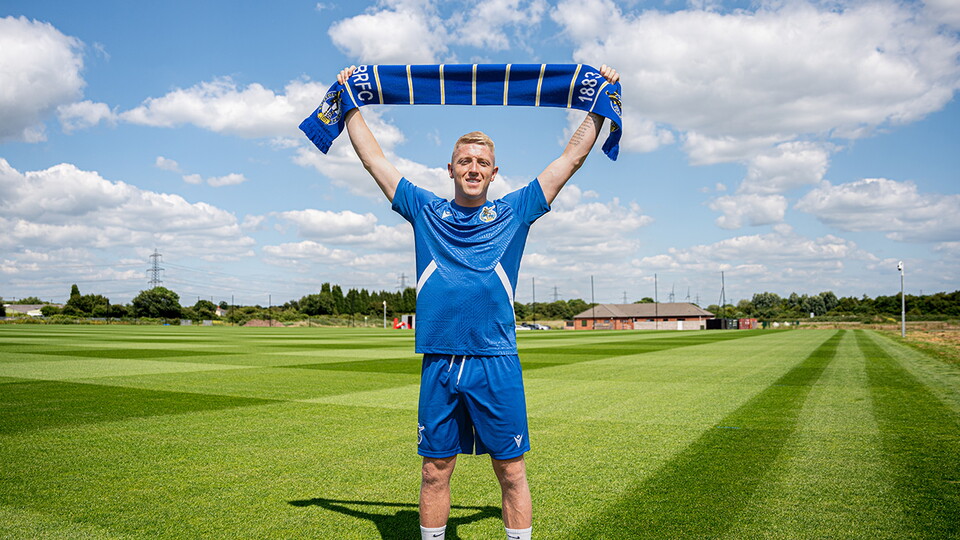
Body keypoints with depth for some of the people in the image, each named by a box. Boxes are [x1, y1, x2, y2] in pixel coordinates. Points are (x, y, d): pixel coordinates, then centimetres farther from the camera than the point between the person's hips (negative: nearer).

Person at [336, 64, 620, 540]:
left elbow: (573, 155, 13)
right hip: (439, 365, 1)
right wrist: (351, 102, 23)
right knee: (435, 472, 11)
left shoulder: (514, 212, 9)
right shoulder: (426, 211, 11)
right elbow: (374, 158, 18)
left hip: (497, 364, -1)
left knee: (511, 471, 6)